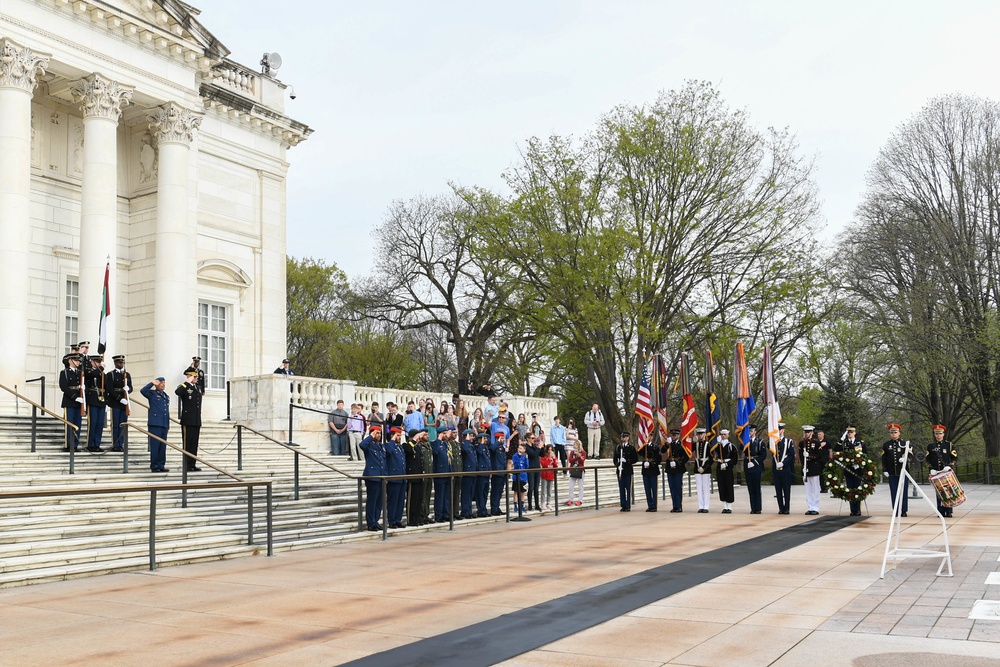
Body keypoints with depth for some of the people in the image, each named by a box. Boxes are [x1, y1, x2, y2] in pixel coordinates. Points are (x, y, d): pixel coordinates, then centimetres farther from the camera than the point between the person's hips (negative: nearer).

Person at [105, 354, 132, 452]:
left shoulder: (127, 374, 15)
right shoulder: (110, 374, -1)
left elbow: (130, 389, 13)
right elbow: (110, 389, -9)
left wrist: (127, 389, -11)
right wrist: (120, 399, -17)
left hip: (125, 402, 5)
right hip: (115, 402, -4)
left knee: (123, 425, 5)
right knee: (115, 425, -1)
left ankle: (121, 445, 10)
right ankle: (115, 445, 2)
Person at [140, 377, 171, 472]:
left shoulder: (166, 396, 19)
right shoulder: (152, 394, 1)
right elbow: (142, 391, -18)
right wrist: (152, 383, -10)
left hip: (164, 425, 6)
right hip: (155, 424, -6)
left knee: (163, 446, 7)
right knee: (155, 446, -4)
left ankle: (161, 465, 13)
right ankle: (154, 466, 1)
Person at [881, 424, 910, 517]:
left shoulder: (904, 444, 7)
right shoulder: (886, 445, 9)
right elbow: (884, 459, 9)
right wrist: (884, 470, 2)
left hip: (903, 471, -1)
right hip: (892, 473, 1)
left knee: (903, 491, 1)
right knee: (894, 492, 1)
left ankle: (903, 511, 6)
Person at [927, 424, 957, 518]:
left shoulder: (949, 445, 4)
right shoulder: (930, 446, 9)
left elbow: (955, 458, 3)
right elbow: (928, 459, 11)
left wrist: (949, 466, -14)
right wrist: (931, 469, -4)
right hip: (936, 473, 2)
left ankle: (948, 512, 1)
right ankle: (941, 512, 4)